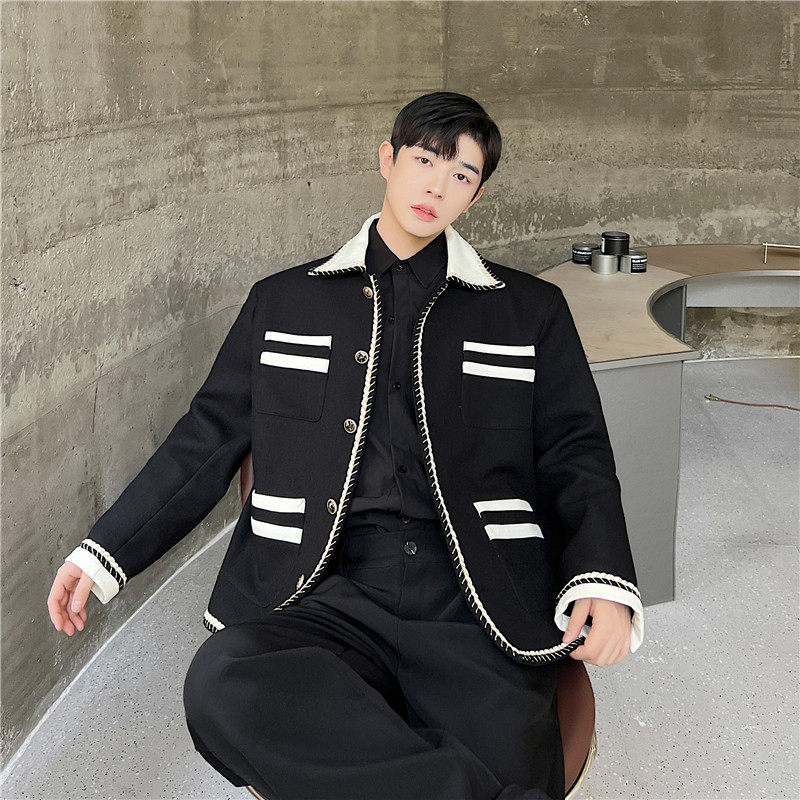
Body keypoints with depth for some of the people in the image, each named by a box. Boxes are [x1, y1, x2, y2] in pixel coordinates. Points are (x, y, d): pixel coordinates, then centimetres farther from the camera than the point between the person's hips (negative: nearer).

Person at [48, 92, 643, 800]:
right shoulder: (283, 302, 19)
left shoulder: (531, 311, 17)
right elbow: (207, 443, 20)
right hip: (320, 594, 3)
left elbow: (577, 457, 12)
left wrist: (605, 582, -7)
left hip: (481, 602, -2)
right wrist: (103, 554, 12)